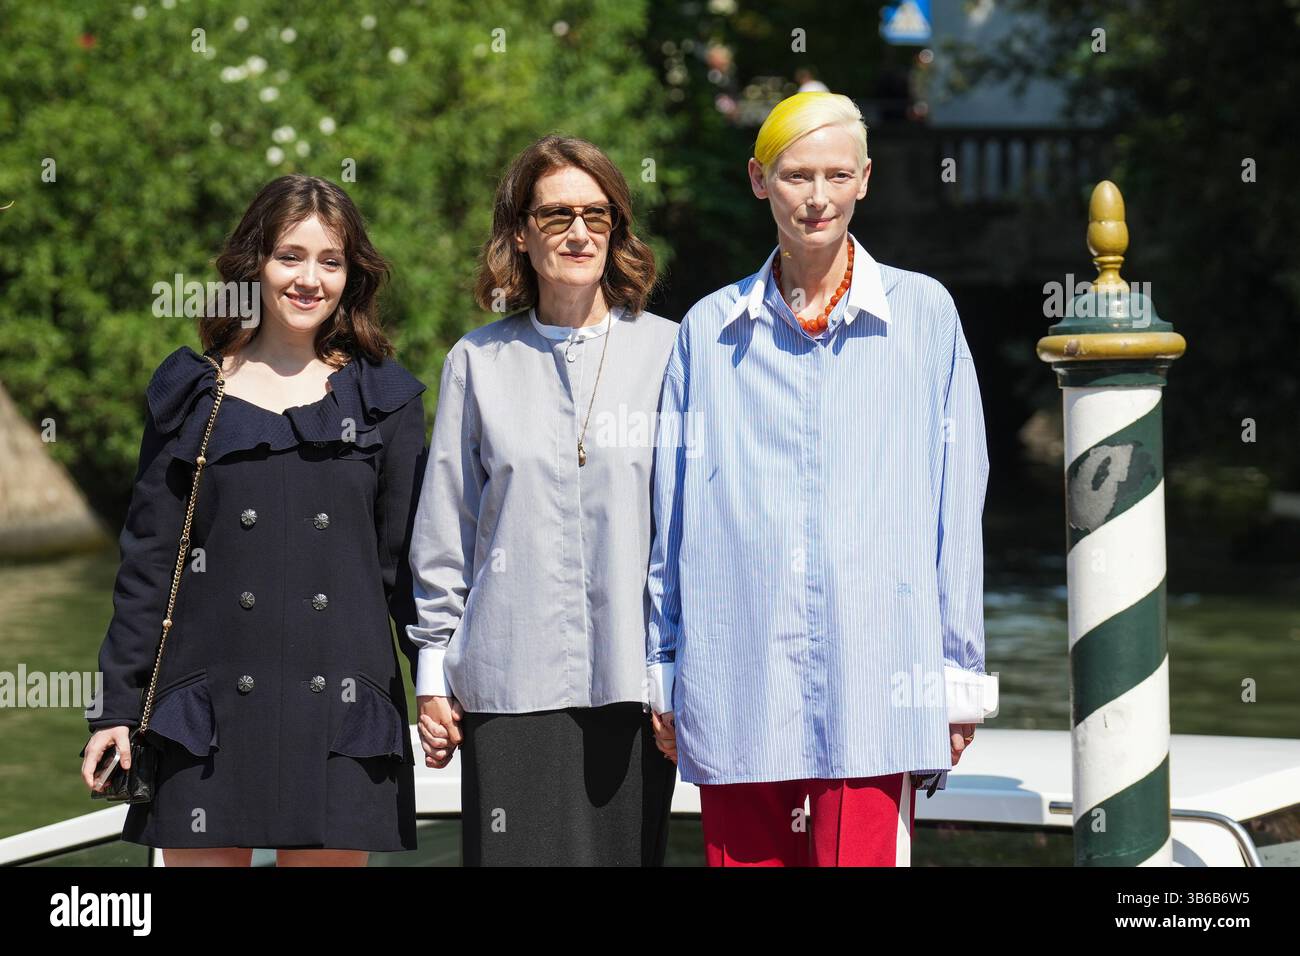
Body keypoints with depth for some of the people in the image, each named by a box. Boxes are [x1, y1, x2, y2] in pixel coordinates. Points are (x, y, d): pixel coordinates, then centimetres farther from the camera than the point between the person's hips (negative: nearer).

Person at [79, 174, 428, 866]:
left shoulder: (385, 399, 9)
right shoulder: (192, 392, 9)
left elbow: (410, 560, 10)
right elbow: (148, 559, 8)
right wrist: (119, 706, 4)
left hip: (338, 706, 0)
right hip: (210, 705, 0)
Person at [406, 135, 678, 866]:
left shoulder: (667, 351, 5)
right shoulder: (479, 362, 8)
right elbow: (444, 531, 11)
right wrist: (434, 670, 8)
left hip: (631, 676, 0)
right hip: (510, 681, 0)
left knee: (628, 852, 1)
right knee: (517, 855, -5)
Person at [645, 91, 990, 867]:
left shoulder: (924, 315, 6)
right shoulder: (710, 332, 11)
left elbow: (958, 507, 7)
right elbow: (670, 518, 14)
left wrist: (959, 668, 4)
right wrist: (662, 669, 11)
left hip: (875, 687, -2)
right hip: (736, 689, 2)